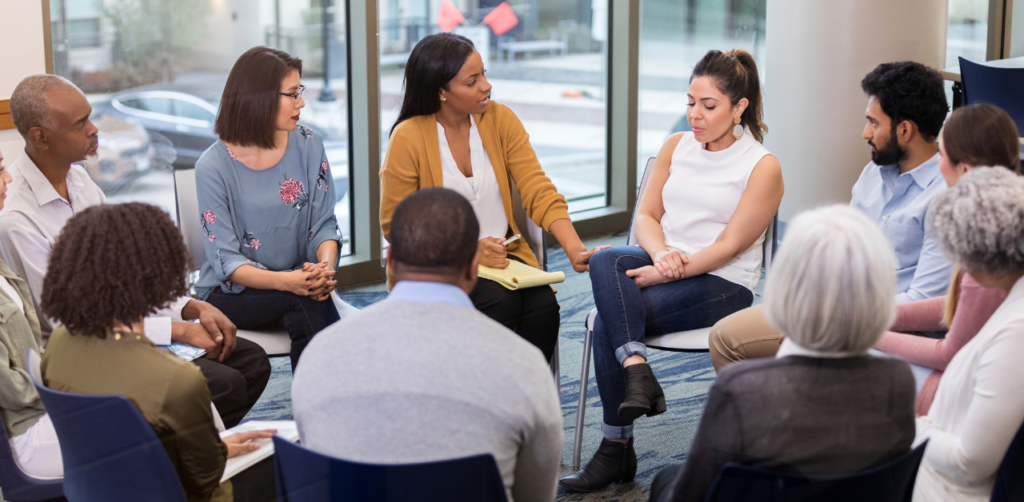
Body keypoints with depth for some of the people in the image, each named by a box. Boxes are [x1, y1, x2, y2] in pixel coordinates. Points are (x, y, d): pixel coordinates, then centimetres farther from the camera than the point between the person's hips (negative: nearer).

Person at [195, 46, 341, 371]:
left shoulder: (308, 146, 1)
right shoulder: (213, 166, -11)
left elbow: (324, 224, 2)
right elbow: (226, 260, -14)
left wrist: (325, 266, -21)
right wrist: (286, 281, -32)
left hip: (296, 280, 3)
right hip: (231, 293, -3)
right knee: (304, 300, -31)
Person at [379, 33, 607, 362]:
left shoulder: (500, 120, 0)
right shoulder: (409, 137, -11)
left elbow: (540, 193, -4)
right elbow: (396, 226, -7)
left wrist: (575, 249, -21)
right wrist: (469, 250, -17)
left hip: (501, 256, 4)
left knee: (543, 304, -24)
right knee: (500, 302, -30)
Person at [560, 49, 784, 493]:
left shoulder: (763, 167, -5)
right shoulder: (676, 146, 12)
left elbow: (729, 246, -11)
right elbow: (646, 215, 9)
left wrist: (667, 273, -20)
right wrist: (662, 253, -14)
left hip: (721, 284, -6)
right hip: (663, 265, 6)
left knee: (608, 320, -26)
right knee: (605, 260, -30)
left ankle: (617, 450, -20)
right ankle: (637, 371, -37)